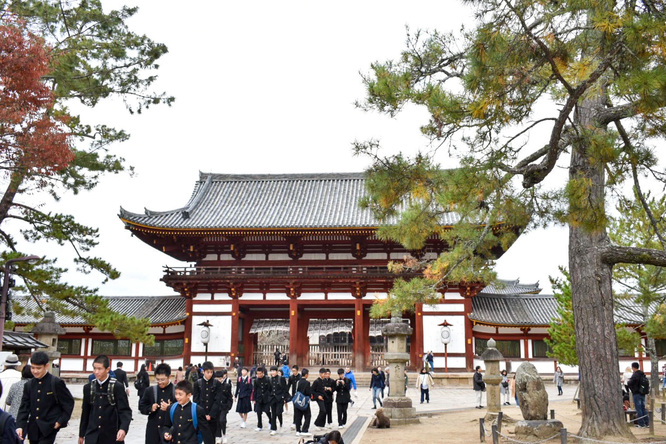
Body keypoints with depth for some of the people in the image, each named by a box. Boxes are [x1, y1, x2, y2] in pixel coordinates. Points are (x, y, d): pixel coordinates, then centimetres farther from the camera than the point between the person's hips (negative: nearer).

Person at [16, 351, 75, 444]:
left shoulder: (56, 383, -8)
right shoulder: (29, 385, 8)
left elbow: (69, 402, -4)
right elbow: (24, 407, 6)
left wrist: (61, 421, -10)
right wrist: (20, 426, -8)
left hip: (49, 429, -6)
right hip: (33, 429, 6)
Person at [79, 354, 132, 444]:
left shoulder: (117, 387, -10)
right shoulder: (88, 387, 4)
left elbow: (125, 410, -14)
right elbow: (85, 412, 13)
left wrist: (123, 428, -31)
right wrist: (81, 434, 16)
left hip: (112, 435, -3)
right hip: (92, 436, 3)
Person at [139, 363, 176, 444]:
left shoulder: (176, 391, -7)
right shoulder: (150, 391, 7)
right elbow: (141, 407, 13)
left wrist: (169, 408, -22)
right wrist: (150, 408, -7)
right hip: (152, 430, 3)